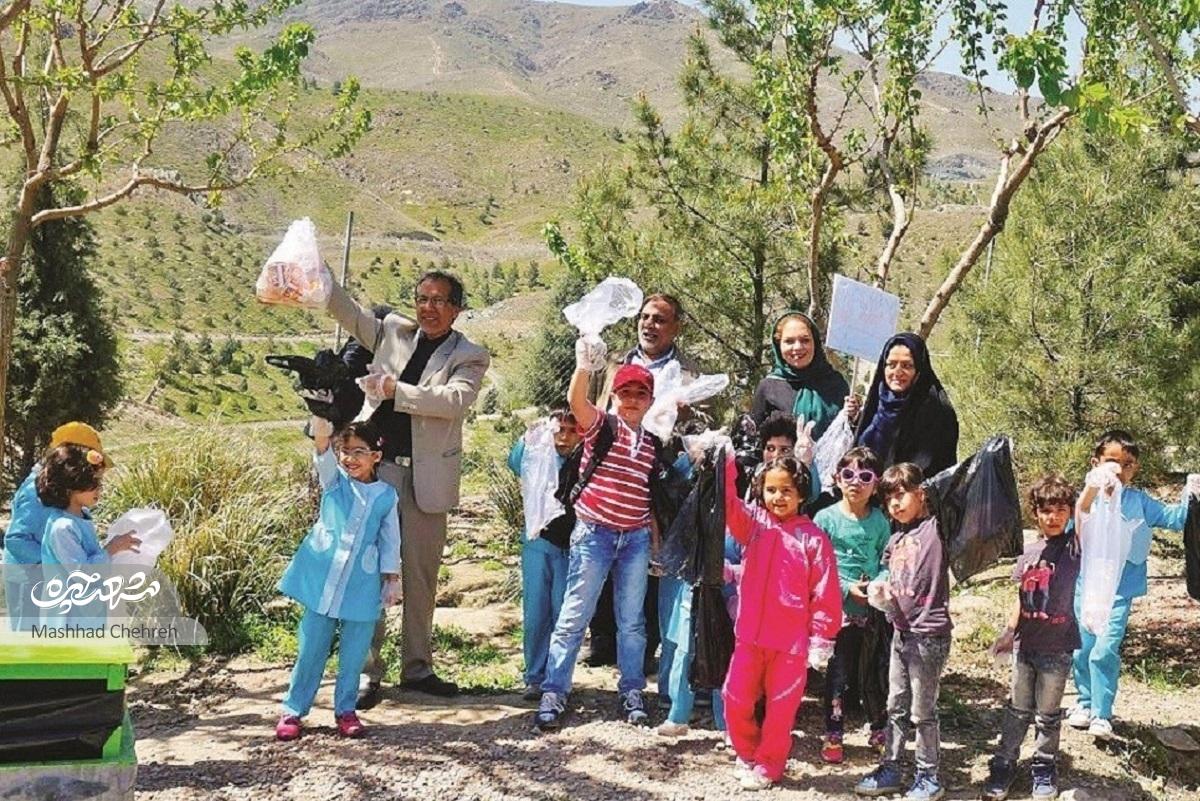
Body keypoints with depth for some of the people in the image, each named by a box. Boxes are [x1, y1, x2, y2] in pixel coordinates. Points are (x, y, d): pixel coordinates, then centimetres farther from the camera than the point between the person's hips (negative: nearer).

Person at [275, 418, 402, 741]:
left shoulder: (387, 495, 3)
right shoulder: (334, 481, 1)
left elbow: (391, 542, 9)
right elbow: (322, 445, -17)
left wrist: (392, 580, 6)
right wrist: (321, 415, -33)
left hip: (362, 587, 1)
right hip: (322, 581, -1)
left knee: (354, 654, 6)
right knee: (311, 649, 6)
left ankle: (345, 710, 21)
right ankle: (293, 710, 17)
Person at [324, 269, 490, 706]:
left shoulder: (469, 356, 2)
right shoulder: (393, 331, 11)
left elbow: (456, 399, -15)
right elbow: (349, 312, 12)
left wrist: (395, 390, -21)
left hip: (427, 477, 0)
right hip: (378, 468, 1)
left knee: (421, 577, 9)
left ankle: (417, 667, 21)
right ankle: (367, 671, 2)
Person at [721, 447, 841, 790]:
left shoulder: (814, 538, -4)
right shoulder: (753, 523, 4)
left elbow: (825, 593, -4)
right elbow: (727, 503, -13)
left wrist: (821, 639, -5)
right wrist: (724, 463, -27)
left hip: (792, 641, -3)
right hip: (750, 635, 3)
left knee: (781, 708, 8)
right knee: (736, 700, 6)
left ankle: (767, 766, 26)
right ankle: (748, 754, 30)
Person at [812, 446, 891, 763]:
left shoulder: (879, 521, 3)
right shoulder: (826, 518, -6)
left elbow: (887, 563, 6)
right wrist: (847, 587, -16)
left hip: (874, 608, 3)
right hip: (839, 607, -3)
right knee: (838, 673, 3)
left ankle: (880, 731, 28)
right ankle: (833, 737, 15)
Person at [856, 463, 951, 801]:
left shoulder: (936, 529, -11)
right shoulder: (895, 539, 11)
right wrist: (878, 589, 2)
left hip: (929, 635, -7)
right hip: (901, 632, 7)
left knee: (922, 711, 4)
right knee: (896, 707, 16)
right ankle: (889, 769, 27)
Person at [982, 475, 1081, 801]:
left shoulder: (1072, 547, -9)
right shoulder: (1029, 551, 3)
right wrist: (1010, 632, 10)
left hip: (1057, 647, -3)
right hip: (1025, 644, 3)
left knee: (1048, 713, 10)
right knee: (1018, 710, 13)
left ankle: (1044, 768, 26)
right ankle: (1003, 765, 23)